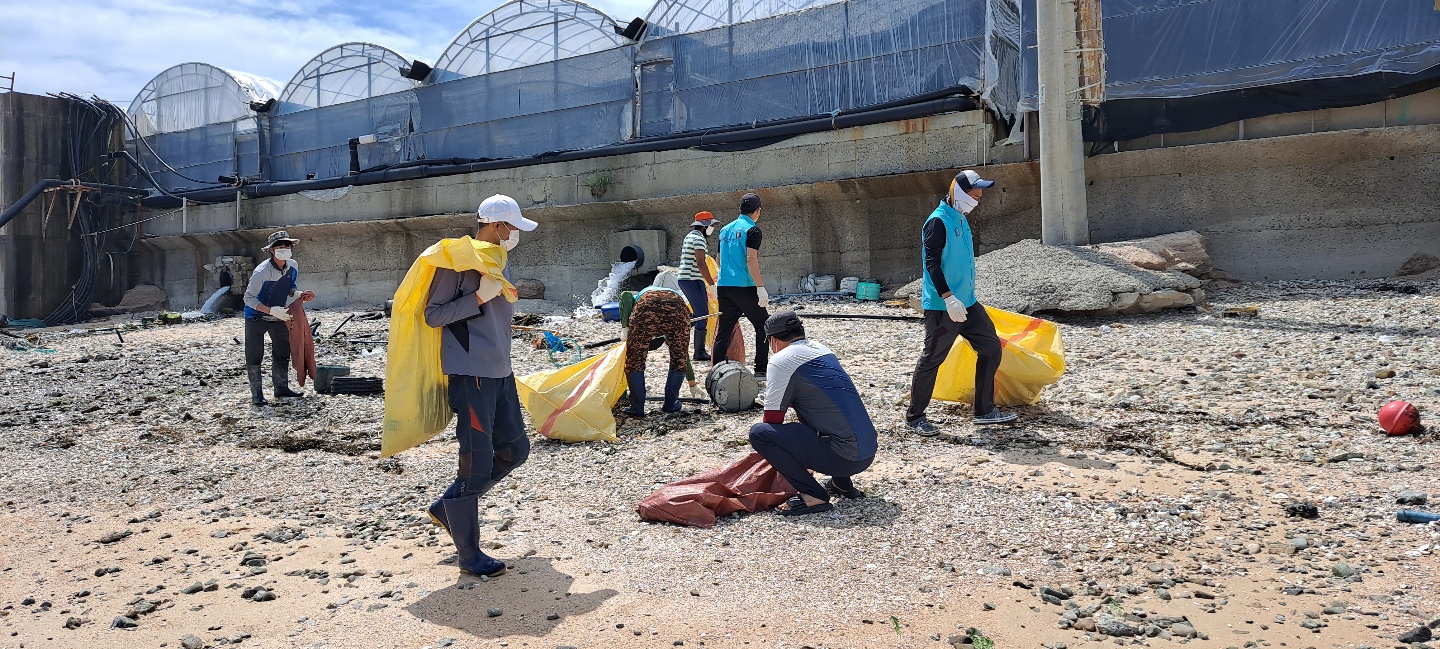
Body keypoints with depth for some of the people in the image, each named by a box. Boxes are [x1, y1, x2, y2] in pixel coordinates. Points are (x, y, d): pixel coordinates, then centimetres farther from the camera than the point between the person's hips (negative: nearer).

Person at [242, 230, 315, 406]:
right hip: (256, 318, -6)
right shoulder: (262, 271, -27)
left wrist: (300, 295, -13)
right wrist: (270, 310, -36)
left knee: (282, 352, 12)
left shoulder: (293, 266, -8)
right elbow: (249, 298, -25)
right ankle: (256, 393, 6)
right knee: (254, 355, -2)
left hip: (279, 316, 6)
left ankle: (281, 388, 23)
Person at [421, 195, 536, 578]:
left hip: (501, 373, 9)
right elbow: (433, 316, -12)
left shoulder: (501, 262, 15)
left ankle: (447, 507, 26)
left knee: (514, 449, 13)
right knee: (477, 461, -6)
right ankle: (469, 554, 6)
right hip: (470, 373, -9)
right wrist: (479, 297, -21)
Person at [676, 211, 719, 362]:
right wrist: (712, 284, -21)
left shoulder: (689, 237, 18)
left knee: (699, 313, 16)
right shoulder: (699, 239, -13)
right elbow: (701, 263, -21)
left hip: (684, 279, 10)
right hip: (693, 280, -10)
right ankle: (699, 353, -5)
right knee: (702, 314, -7)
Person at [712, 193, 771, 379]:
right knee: (763, 327, 6)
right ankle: (760, 370, 2)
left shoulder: (725, 229, 15)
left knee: (724, 330, 10)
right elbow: (751, 259, -18)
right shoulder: (752, 230, -7)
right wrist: (761, 287, -19)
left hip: (724, 287, 7)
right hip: (745, 287, -6)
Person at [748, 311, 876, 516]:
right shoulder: (822, 349, 16)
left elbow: (773, 419, -3)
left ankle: (813, 496, -7)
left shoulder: (781, 360, -8)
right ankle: (843, 484, 25)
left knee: (758, 433, -9)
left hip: (843, 457, -8)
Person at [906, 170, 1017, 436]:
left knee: (991, 347, 9)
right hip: (942, 307, -9)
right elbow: (933, 264, -21)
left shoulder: (960, 219, 15)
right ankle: (914, 417, 11)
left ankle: (985, 410, 19)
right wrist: (948, 298, -28)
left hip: (967, 303, 9)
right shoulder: (938, 221, -14)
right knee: (932, 359, -1)